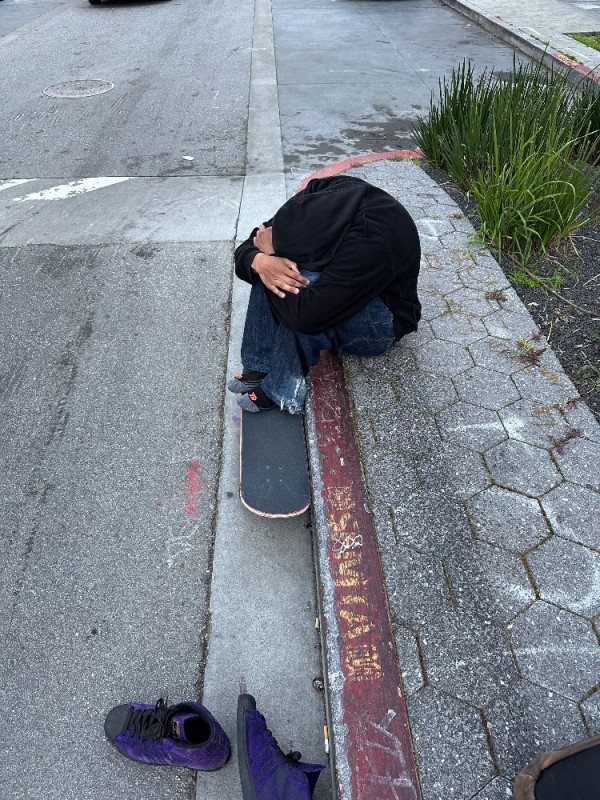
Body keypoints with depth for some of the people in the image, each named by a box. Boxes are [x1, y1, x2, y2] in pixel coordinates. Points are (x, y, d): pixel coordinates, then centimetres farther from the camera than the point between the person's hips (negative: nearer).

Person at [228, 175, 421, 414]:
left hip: (382, 320, -7)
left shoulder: (372, 243, -38)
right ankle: (260, 366, -13)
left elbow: (305, 315, -41)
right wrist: (260, 261, -33)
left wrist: (270, 253, -29)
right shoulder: (319, 197, -16)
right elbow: (246, 250, -9)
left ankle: (282, 389, -18)